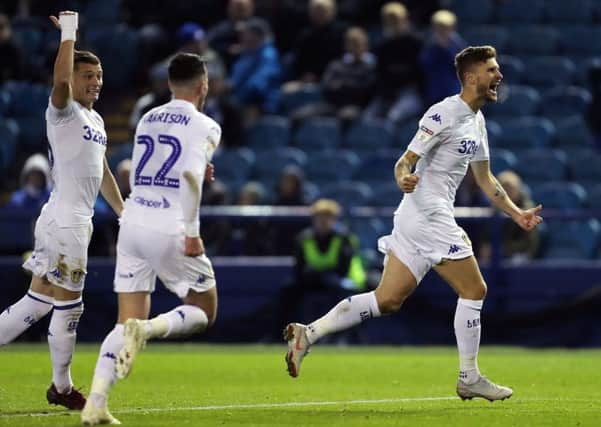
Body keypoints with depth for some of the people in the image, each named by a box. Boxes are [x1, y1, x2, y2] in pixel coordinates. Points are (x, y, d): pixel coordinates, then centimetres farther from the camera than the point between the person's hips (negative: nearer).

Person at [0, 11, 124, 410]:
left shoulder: (96, 120, 18)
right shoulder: (63, 112, -9)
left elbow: (103, 171, 28)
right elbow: (61, 83, -33)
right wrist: (68, 35, -27)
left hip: (79, 220, 9)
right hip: (64, 220, -9)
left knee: (37, 302, 10)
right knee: (68, 305, -2)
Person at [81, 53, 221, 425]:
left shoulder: (148, 120, 15)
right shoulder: (204, 126, -4)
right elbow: (190, 177, -19)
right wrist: (192, 233, -17)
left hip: (133, 223, 6)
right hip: (169, 230, -6)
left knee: (128, 321, 9)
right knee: (204, 311, 12)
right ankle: (147, 330, -18)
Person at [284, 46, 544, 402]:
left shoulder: (477, 121, 17)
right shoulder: (444, 114, -13)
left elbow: (485, 178, 27)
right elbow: (406, 160, -16)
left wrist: (516, 213, 24)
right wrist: (404, 178, -38)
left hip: (414, 219, 9)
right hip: (429, 215, -9)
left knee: (388, 300, 3)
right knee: (474, 290, 0)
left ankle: (308, 333, -2)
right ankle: (469, 378, 9)